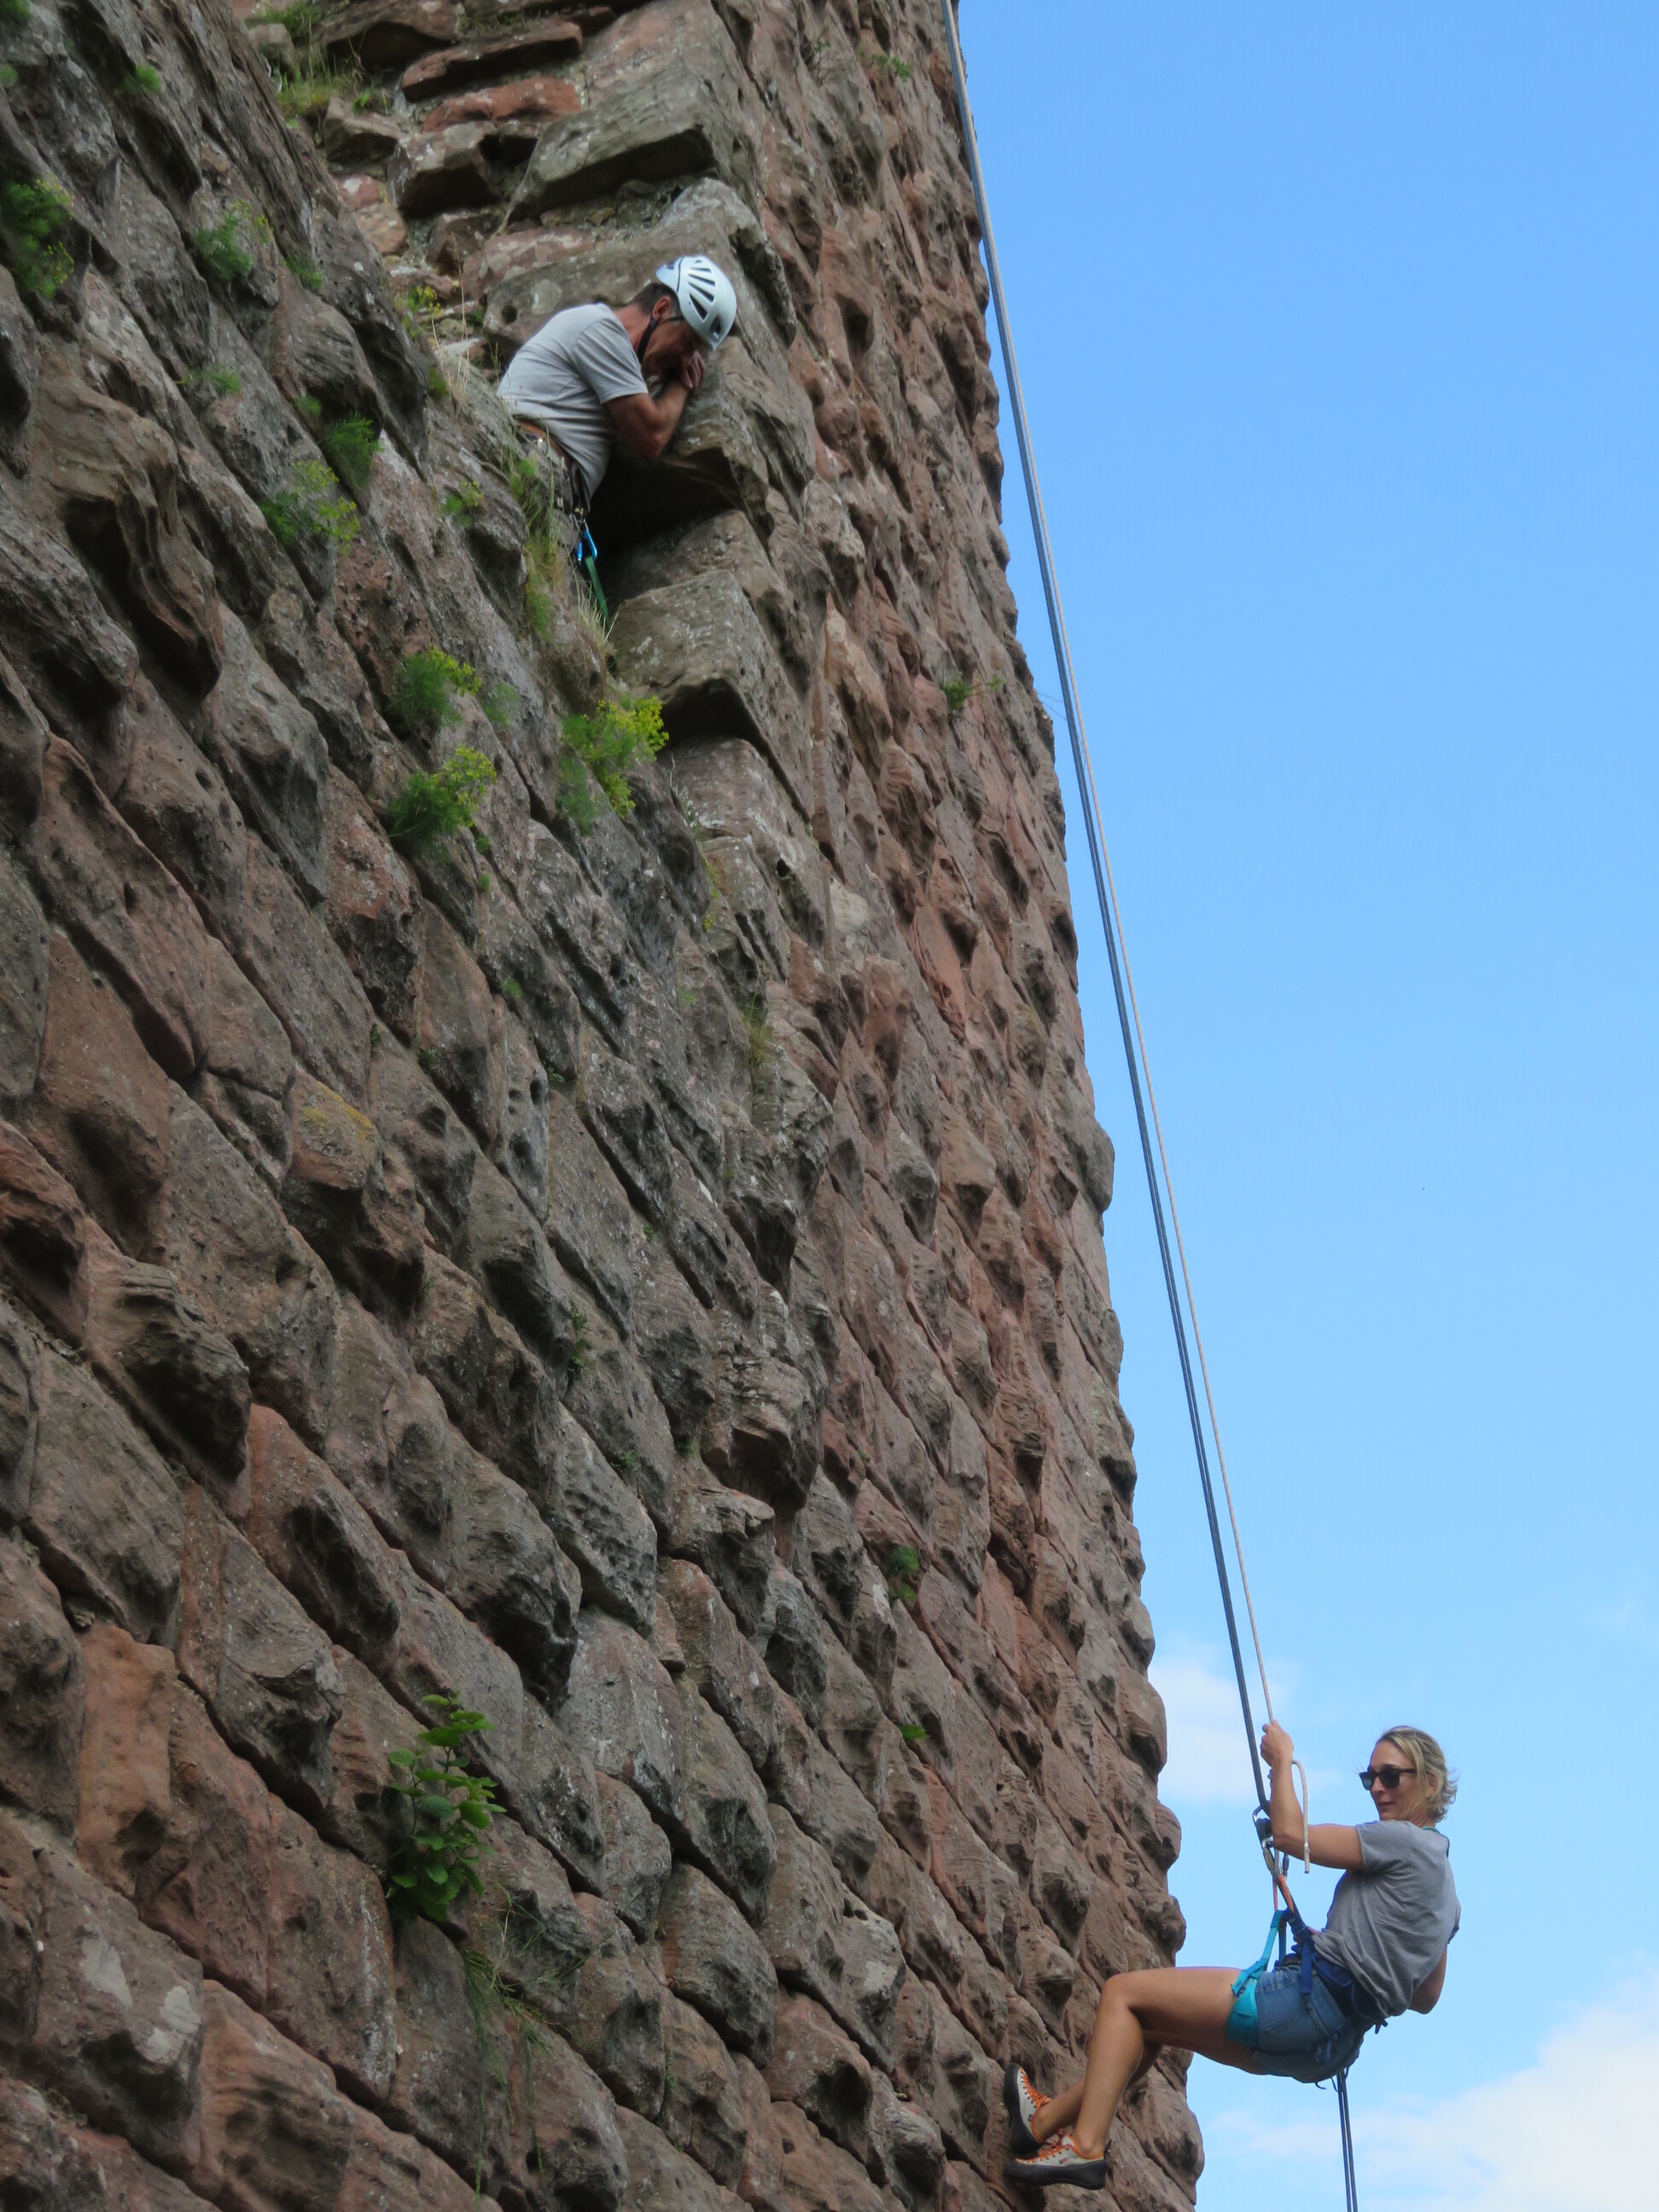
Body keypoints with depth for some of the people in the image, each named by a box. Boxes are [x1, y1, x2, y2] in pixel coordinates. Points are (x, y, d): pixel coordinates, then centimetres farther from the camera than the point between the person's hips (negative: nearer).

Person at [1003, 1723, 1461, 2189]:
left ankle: (1086, 2147, -15)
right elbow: (1426, 1998, 24)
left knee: (1124, 1994, -5)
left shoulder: (1406, 1840, -8)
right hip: (1338, 2042, 10)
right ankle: (1049, 2120, 26)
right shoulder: (1441, 1880, 19)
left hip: (1310, 2000, -10)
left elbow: (1289, 1834, -8)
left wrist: (1282, 1760, 5)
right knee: (1151, 2024, 22)